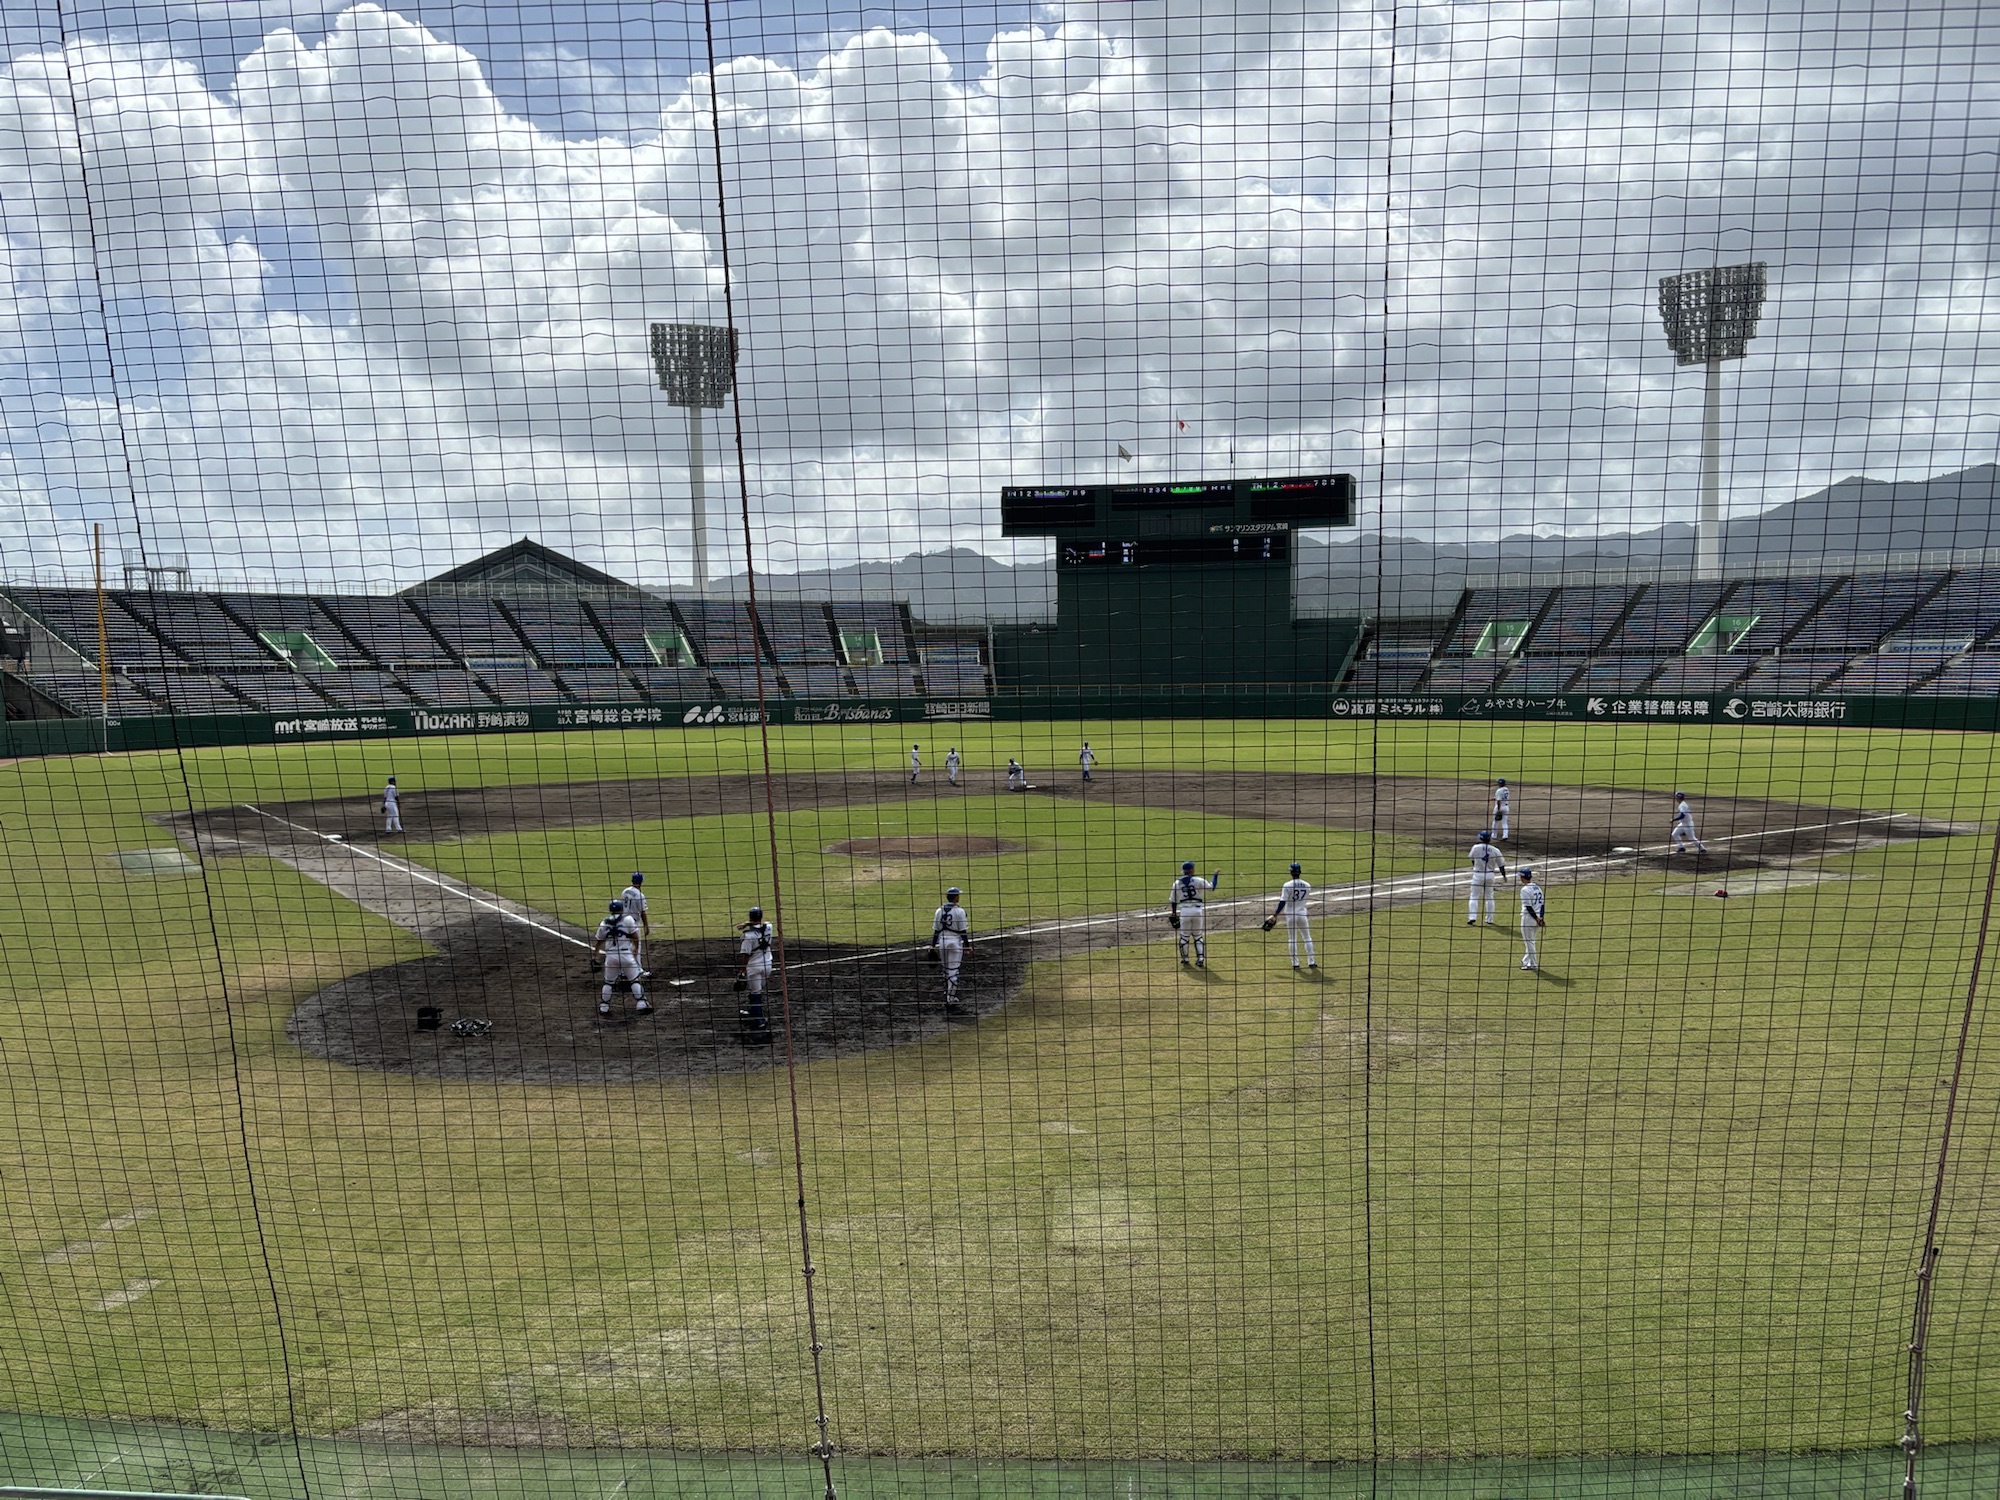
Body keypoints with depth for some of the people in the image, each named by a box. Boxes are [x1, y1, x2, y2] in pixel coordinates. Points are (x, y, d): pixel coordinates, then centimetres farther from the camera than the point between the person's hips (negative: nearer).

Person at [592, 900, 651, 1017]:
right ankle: (642, 1004, 1)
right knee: (635, 981, 5)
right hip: (626, 954, -3)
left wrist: (595, 952, 37)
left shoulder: (604, 923, 8)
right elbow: (635, 937, -2)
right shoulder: (627, 919, -1)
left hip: (610, 956, 3)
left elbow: (599, 940, 18)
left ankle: (603, 1007, 18)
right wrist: (636, 949, 16)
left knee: (608, 982, 16)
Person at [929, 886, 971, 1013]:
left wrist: (933, 946, 12)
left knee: (946, 971, 15)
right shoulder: (959, 911, -10)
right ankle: (951, 1002, -4)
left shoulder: (939, 911, 4)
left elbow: (936, 930, 6)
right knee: (953, 972, -3)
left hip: (942, 942, 5)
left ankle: (950, 999, 22)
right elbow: (963, 931, -10)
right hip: (955, 942, -5)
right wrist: (967, 945, -3)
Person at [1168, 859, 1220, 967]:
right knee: (1198, 936, 13)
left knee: (1184, 935, 14)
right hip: (1197, 910, -1)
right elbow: (1212, 887, -3)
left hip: (1184, 911, 1)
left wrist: (1173, 913, 17)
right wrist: (1216, 875, 10)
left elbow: (1173, 900, 7)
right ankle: (1200, 958, 7)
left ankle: (1185, 958, 21)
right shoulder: (1198, 880, -3)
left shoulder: (1177, 883, 4)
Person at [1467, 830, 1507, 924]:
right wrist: (1504, 875, 18)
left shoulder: (1476, 847, -11)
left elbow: (1472, 860, 3)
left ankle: (1472, 917, -8)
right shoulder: (1495, 850, -6)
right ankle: (1489, 919, 20)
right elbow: (1501, 865, 1)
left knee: (1474, 896, 6)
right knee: (1489, 897, 16)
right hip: (1490, 875, 2)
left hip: (1478, 875, -2)